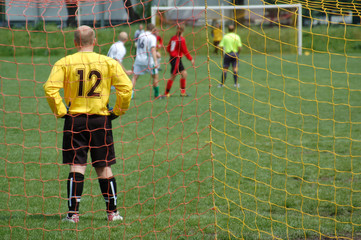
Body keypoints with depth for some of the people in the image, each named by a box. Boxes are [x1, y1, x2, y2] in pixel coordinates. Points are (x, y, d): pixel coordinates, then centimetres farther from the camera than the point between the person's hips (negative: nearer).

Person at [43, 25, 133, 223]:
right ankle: (112, 212, 14)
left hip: (75, 119, -1)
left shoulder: (64, 63, -3)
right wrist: (118, 110, 5)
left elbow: (50, 88, -13)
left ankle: (73, 213, -4)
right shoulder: (108, 62, 0)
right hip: (101, 119, 1)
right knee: (104, 167, 10)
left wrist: (60, 111, -3)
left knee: (76, 167, 1)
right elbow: (126, 87, -6)